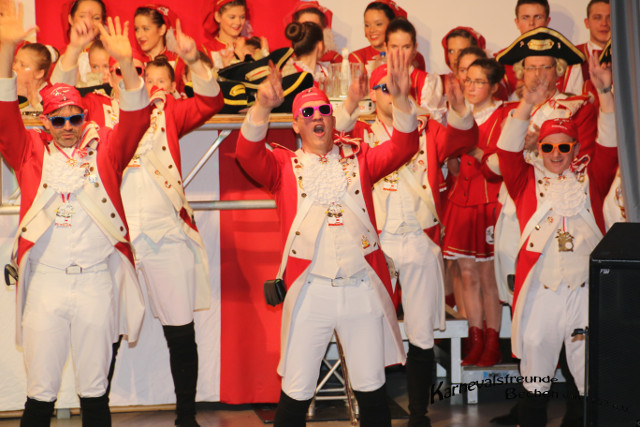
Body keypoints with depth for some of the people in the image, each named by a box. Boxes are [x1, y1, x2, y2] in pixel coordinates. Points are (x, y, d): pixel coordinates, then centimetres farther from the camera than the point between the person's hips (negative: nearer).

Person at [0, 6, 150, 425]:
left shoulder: (105, 148, 8)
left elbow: (136, 118, -6)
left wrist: (126, 64, -21)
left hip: (98, 281, 0)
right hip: (45, 281, 0)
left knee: (95, 389, 10)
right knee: (40, 390, 3)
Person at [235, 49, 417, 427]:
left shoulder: (358, 157, 11)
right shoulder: (284, 165, 7)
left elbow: (403, 148, -3)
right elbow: (248, 154, -12)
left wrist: (401, 99, -20)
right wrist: (263, 106, -29)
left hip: (363, 286, 2)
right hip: (310, 288, -1)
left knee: (371, 387, 12)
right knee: (297, 391, 3)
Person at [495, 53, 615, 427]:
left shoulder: (591, 178, 13)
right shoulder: (528, 179, 10)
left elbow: (610, 144, 4)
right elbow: (507, 150, -2)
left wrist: (605, 93, -6)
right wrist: (527, 105, -13)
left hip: (585, 286, 1)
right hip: (540, 285, 0)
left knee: (591, 363, 3)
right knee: (536, 351, 7)